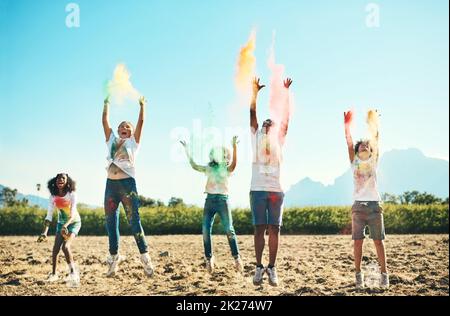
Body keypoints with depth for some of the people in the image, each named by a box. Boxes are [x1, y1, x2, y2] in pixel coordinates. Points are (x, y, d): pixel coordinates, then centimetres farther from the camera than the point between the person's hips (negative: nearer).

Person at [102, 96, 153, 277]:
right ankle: (114, 256, 12)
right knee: (110, 222, 4)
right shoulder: (112, 140, 19)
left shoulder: (133, 141, 12)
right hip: (111, 183, 4)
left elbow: (141, 122, 4)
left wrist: (142, 105, 5)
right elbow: (105, 121, 17)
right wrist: (106, 104, 20)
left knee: (134, 220, -8)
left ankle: (145, 256, -8)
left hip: (127, 183, -4)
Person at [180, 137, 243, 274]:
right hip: (210, 199, 4)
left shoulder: (227, 169, 6)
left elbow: (234, 164, -14)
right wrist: (186, 150, 12)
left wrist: (234, 147, -27)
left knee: (229, 230, -11)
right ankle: (209, 258, 6)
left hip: (223, 199, -4)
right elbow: (194, 166, 15)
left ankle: (236, 258, -6)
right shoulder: (209, 168, 19)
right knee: (206, 230, -4)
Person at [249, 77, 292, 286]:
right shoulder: (256, 139, 14)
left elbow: (286, 118, 9)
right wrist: (255, 92, 2)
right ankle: (259, 267, 5)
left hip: (276, 190, 1)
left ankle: (272, 268, 3)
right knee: (259, 229, -1)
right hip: (258, 190, -1)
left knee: (274, 230, -1)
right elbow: (252, 114, 8)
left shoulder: (279, 141, 16)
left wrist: (286, 93, 5)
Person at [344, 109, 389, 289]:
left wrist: (374, 123, -1)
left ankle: (384, 274, 9)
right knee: (358, 241, -2)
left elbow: (375, 140, 4)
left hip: (374, 205, 0)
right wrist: (347, 125, -4)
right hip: (358, 205, 1)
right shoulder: (354, 161, 11)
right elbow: (349, 143, 3)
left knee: (378, 241, 1)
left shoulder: (373, 160, 11)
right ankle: (358, 274, 6)